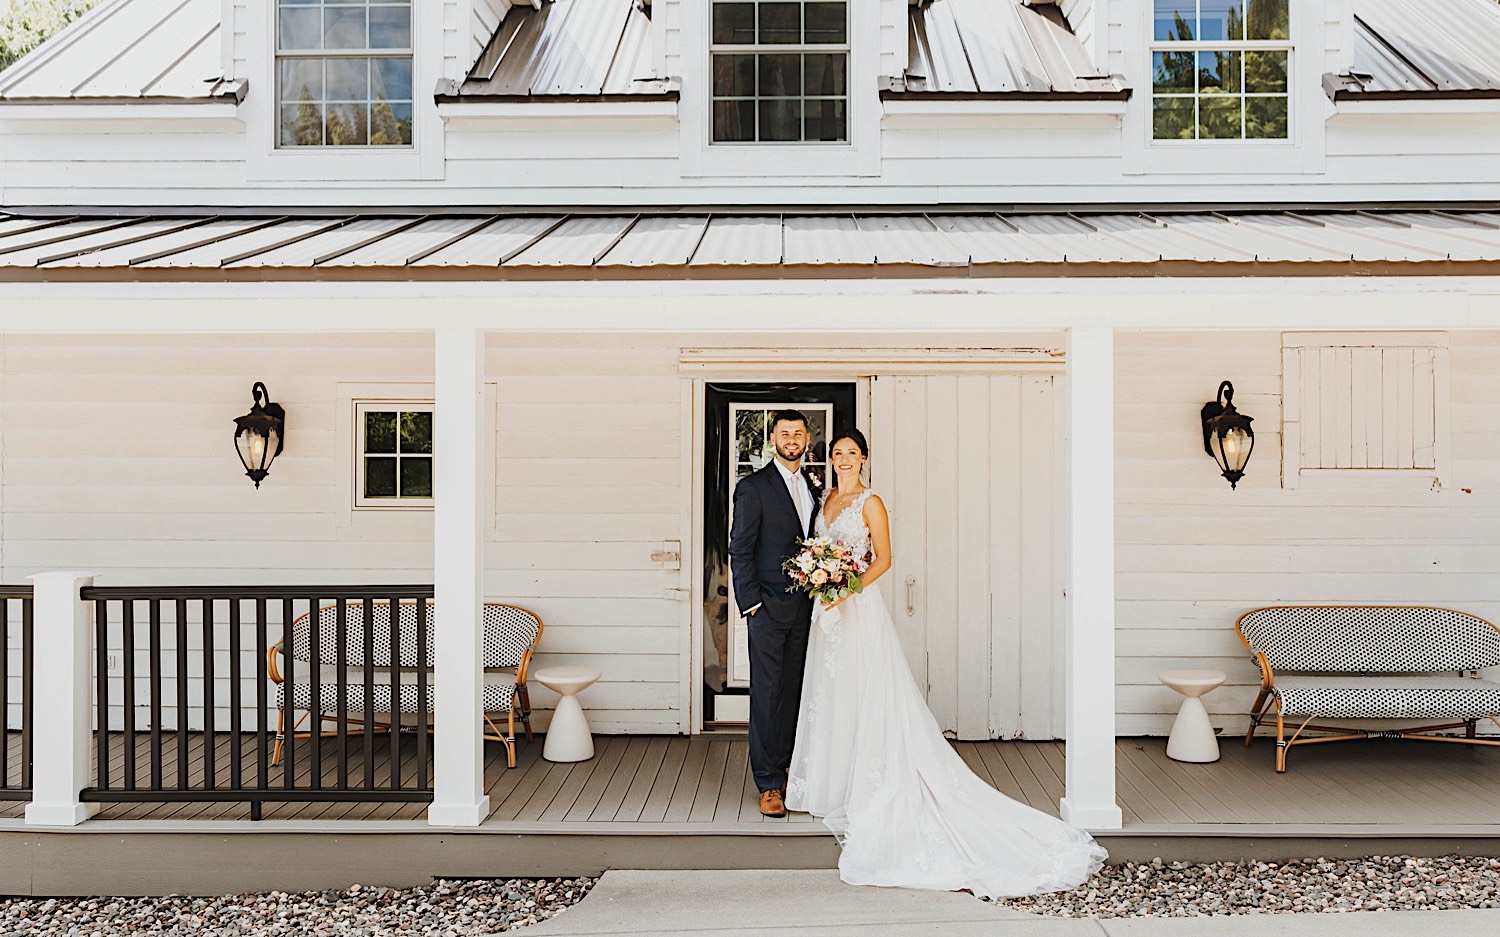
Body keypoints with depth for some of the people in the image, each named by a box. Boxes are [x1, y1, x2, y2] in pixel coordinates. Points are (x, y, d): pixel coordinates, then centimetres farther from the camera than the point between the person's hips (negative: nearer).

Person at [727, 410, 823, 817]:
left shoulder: (814, 486, 13)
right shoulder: (753, 487, -6)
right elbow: (740, 550, -8)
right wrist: (751, 603, -13)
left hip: (804, 606, 6)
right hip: (769, 607, -6)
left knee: (793, 692, 11)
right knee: (767, 696, -1)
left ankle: (785, 769, 21)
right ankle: (769, 784, 4)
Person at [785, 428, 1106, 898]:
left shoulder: (870, 503, -8)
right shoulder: (828, 498, 13)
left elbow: (883, 558, -10)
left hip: (859, 608, -7)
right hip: (829, 608, 8)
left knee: (863, 696, -6)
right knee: (831, 696, 11)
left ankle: (865, 792, 0)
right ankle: (835, 785, 21)